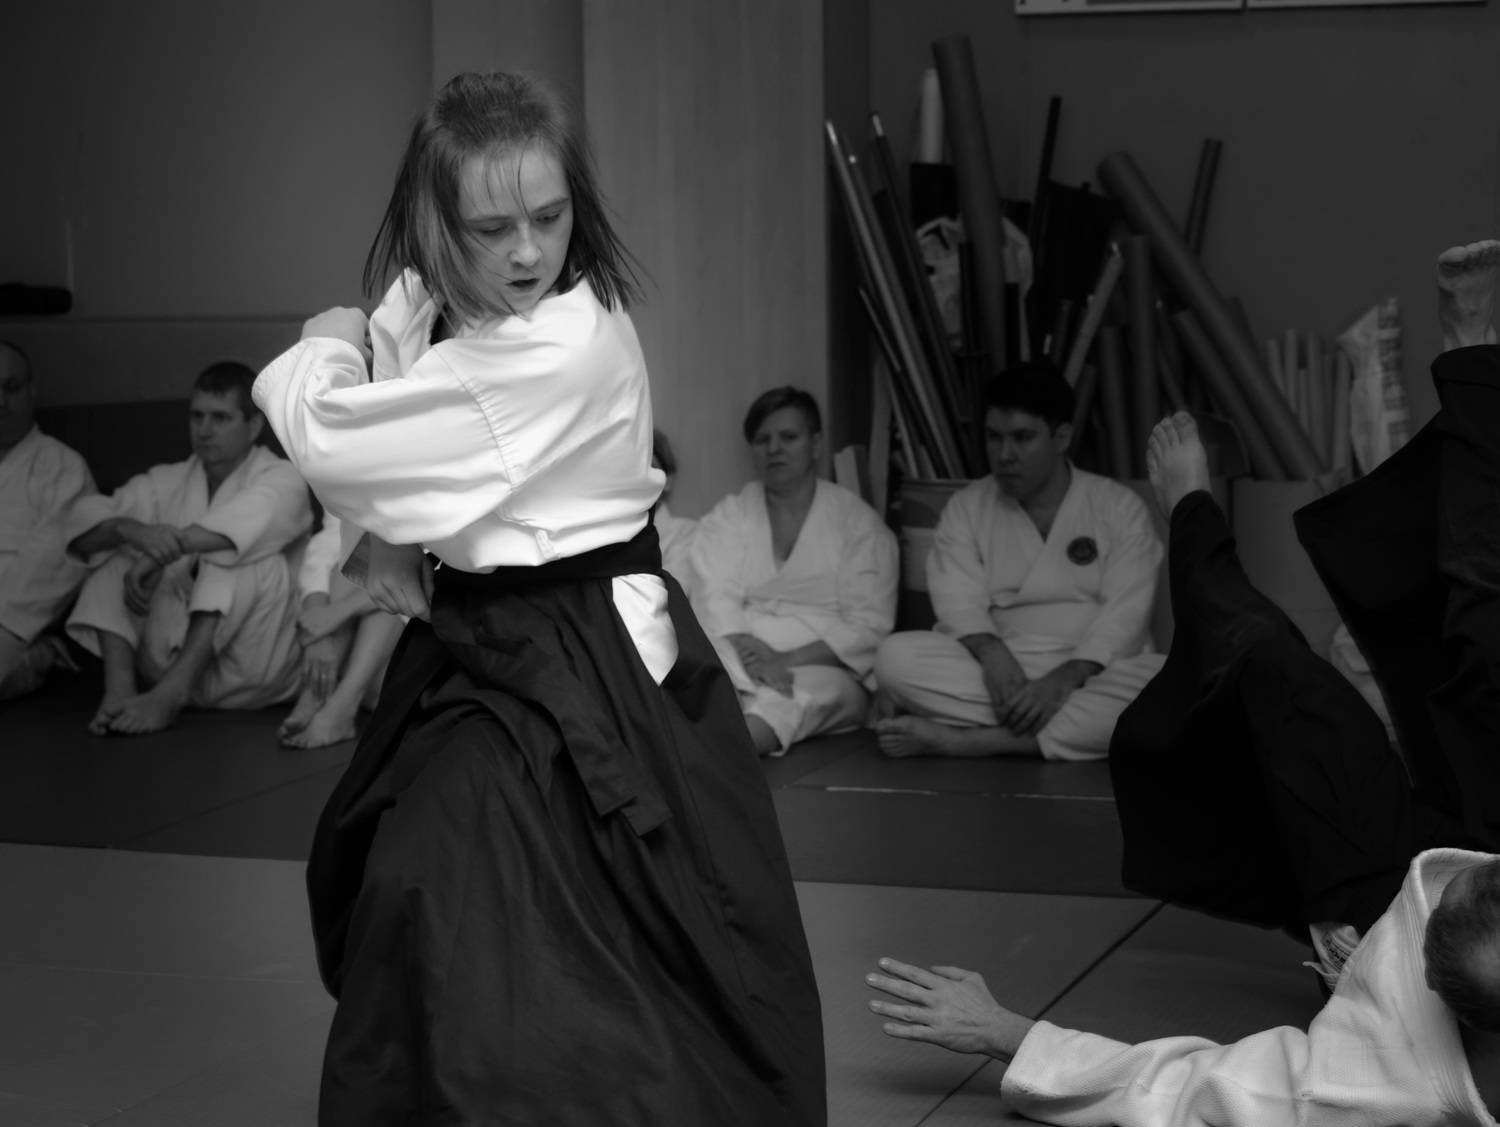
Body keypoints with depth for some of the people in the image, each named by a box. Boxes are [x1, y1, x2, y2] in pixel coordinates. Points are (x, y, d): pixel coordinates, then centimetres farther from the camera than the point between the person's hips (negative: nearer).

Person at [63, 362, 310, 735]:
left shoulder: (280, 478, -1)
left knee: (253, 558, -28)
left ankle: (170, 693, -37)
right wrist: (132, 530, -26)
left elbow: (248, 522, -26)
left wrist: (165, 551, -35)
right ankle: (119, 687, -27)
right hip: (175, 657, 5)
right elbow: (83, 521, -4)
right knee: (113, 559, -7)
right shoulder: (170, 482, 11)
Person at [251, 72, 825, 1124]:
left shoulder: (568, 344, -24)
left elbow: (338, 441, -24)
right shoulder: (438, 316, 3)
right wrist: (391, 536, -10)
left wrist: (324, 353, -3)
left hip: (577, 677, -8)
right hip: (484, 652, 8)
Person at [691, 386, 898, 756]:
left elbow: (868, 628, 1)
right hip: (741, 660, 2)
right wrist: (755, 657, -20)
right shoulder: (728, 516, 18)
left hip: (824, 667, -2)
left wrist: (788, 659, -15)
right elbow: (716, 600, 1)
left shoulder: (860, 524, 11)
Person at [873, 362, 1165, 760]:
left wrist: (1065, 677, -24)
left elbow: (1125, 613, -8)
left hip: (1092, 673, -1)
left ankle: (968, 739, -34)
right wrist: (991, 652, -25)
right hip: (1001, 671, 1)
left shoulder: (1119, 507, 5)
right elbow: (958, 601, -3)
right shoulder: (966, 508, 11)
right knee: (896, 655, -24)